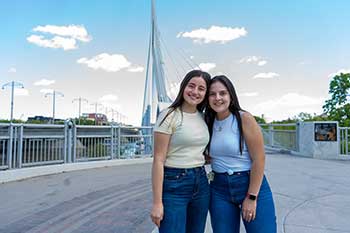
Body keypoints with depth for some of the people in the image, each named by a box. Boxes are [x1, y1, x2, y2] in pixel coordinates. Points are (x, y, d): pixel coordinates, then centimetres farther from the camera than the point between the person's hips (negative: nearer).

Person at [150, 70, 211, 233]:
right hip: (174, 184, -6)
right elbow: (158, 160, -12)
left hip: (201, 183, 6)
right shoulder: (169, 116, -10)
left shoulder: (203, 118, 9)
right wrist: (157, 202, -14)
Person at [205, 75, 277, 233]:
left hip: (251, 184, -4)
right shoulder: (209, 123, 4)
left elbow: (259, 159, -12)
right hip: (219, 188, 4)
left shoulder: (244, 119, -10)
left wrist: (252, 197, -13)